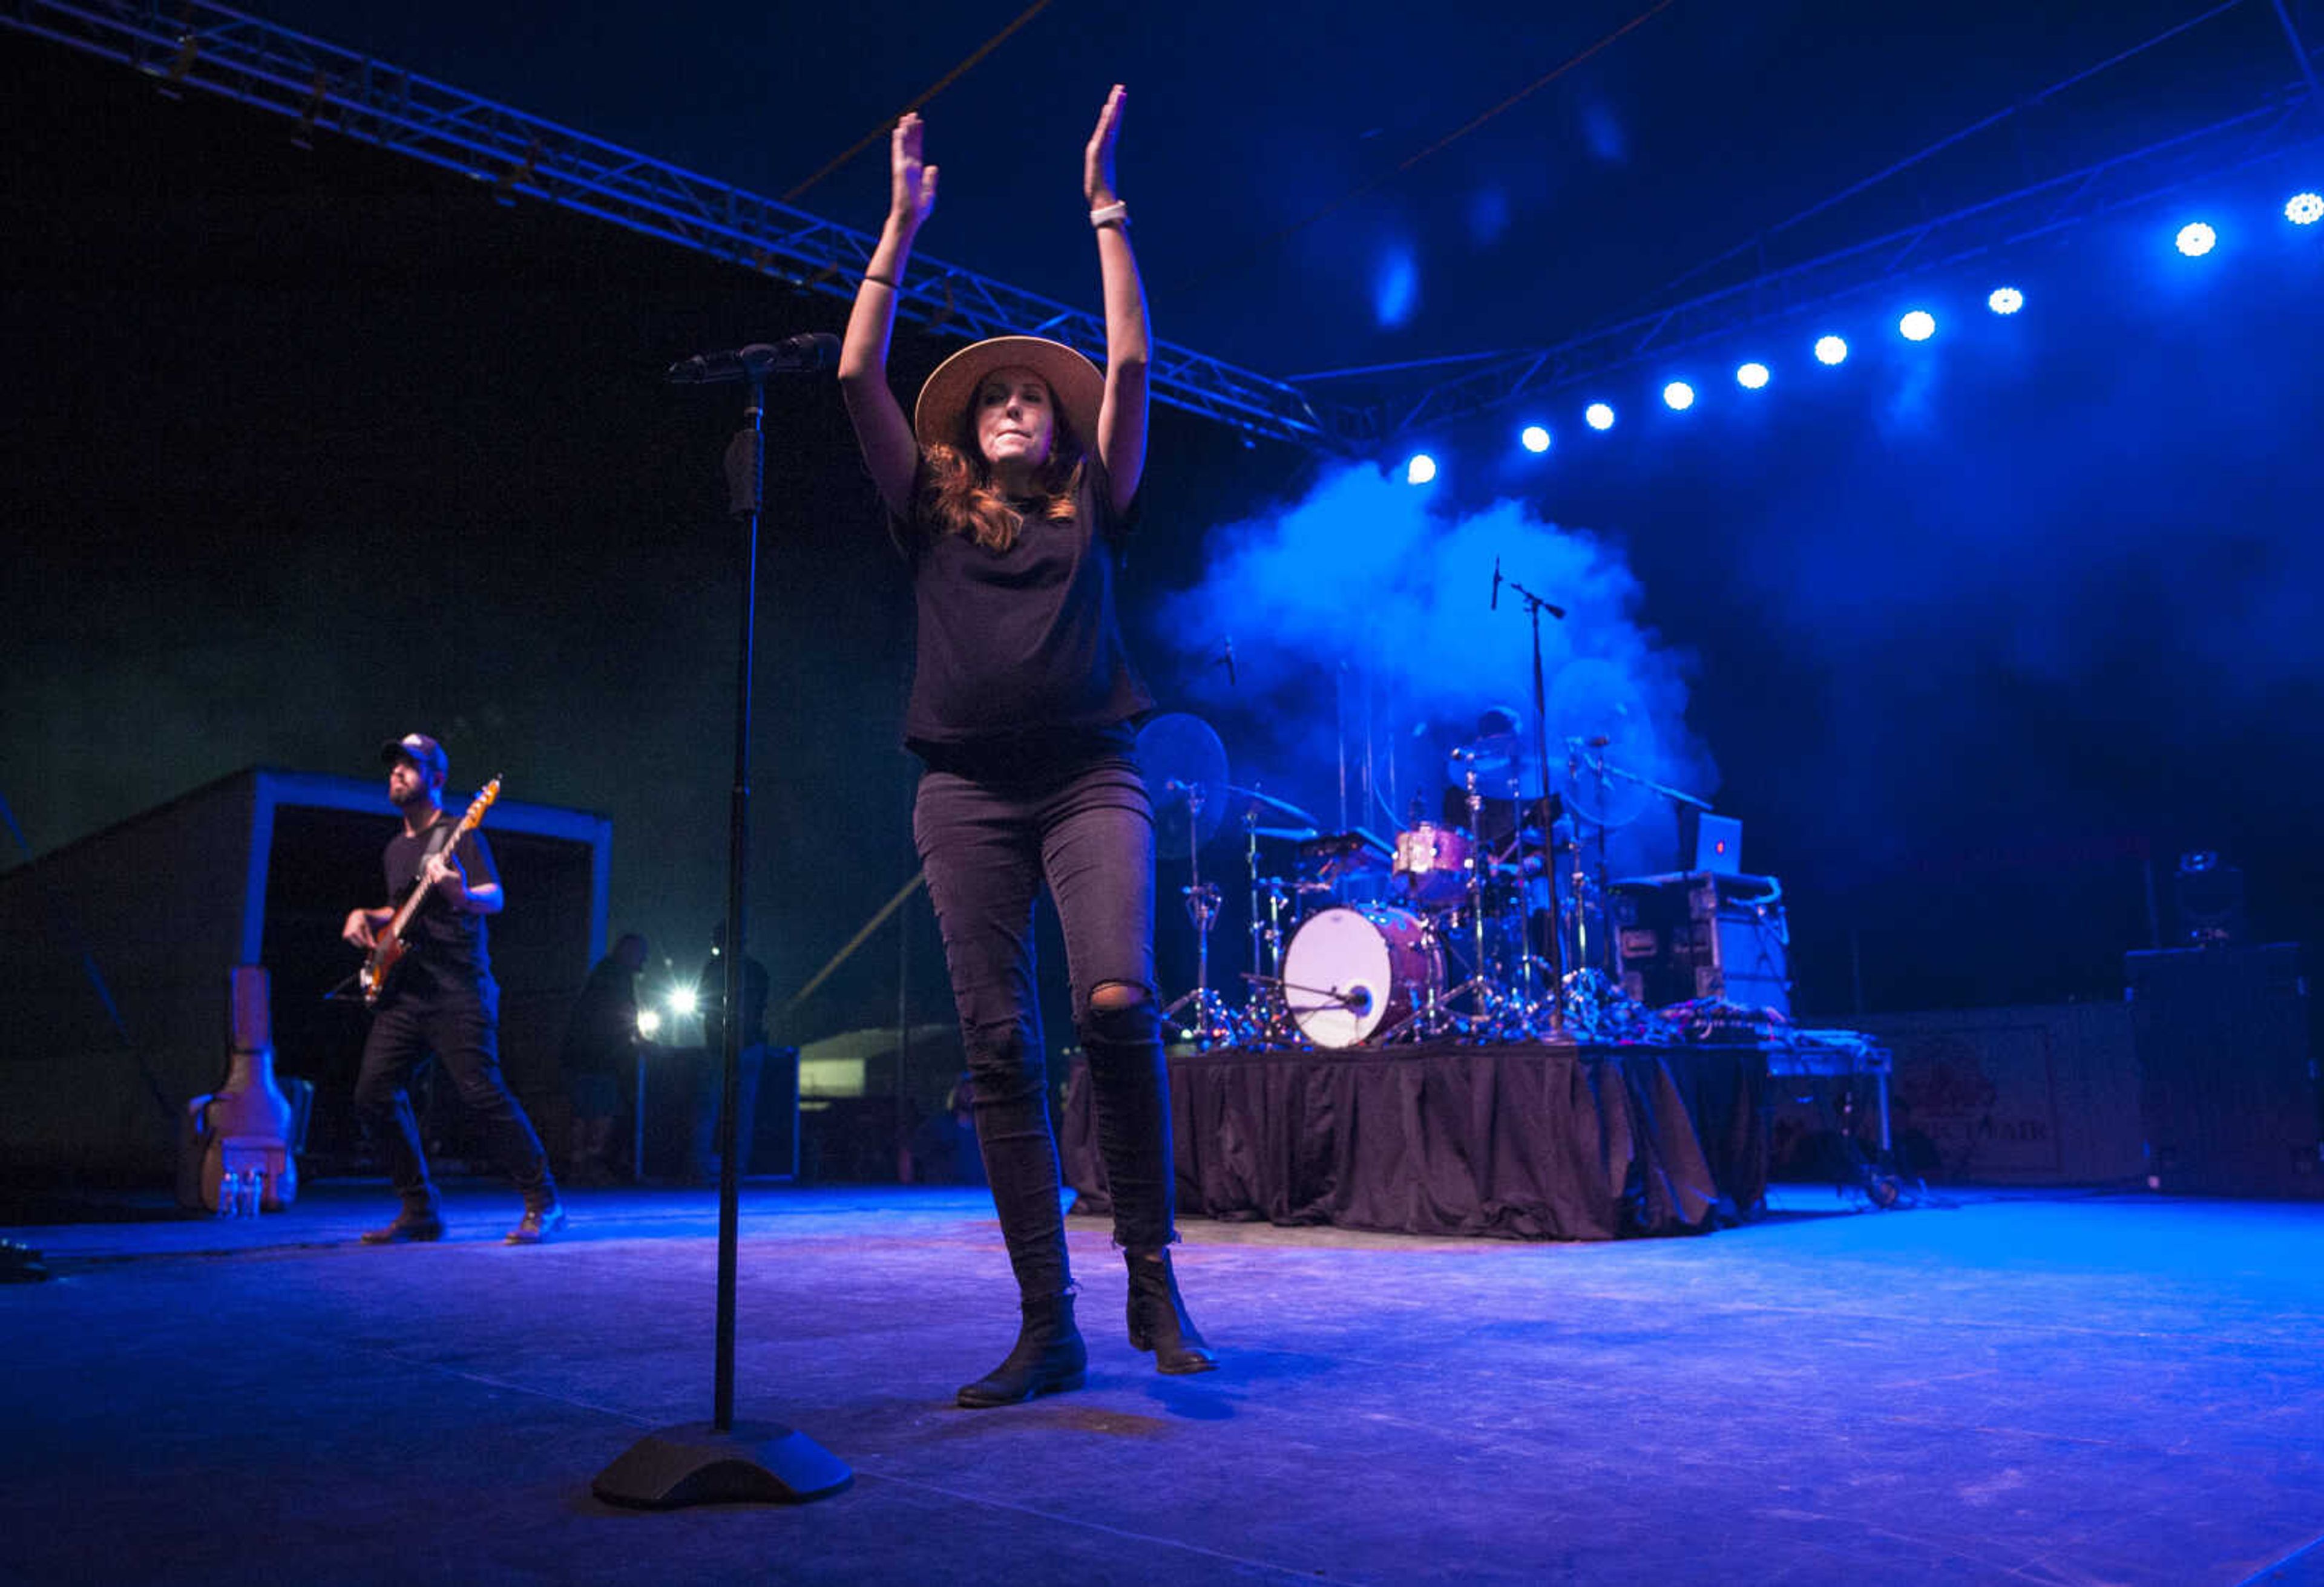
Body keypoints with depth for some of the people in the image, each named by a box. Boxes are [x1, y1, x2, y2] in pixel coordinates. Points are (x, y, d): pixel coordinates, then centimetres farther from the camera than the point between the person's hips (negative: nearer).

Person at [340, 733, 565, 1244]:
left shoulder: (458, 834, -2)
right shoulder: (395, 849, 21)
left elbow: (496, 898, -14)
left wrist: (461, 895, -34)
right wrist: (368, 917, 15)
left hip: (456, 990, -8)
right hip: (404, 991, 8)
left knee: (482, 1091, -16)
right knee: (374, 1095, -1)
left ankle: (543, 1203, -6)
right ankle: (421, 1211, 11)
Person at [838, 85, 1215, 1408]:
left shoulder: (1092, 510, 16)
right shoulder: (934, 518, 18)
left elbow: (1131, 365, 9)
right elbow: (859, 379, 12)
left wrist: (1106, 210, 11)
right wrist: (902, 229, 12)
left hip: (1091, 777, -2)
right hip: (968, 792, 2)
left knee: (1119, 1000, -23)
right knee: (1000, 1047, -3)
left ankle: (1153, 1279, -8)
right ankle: (1048, 1330, 2)